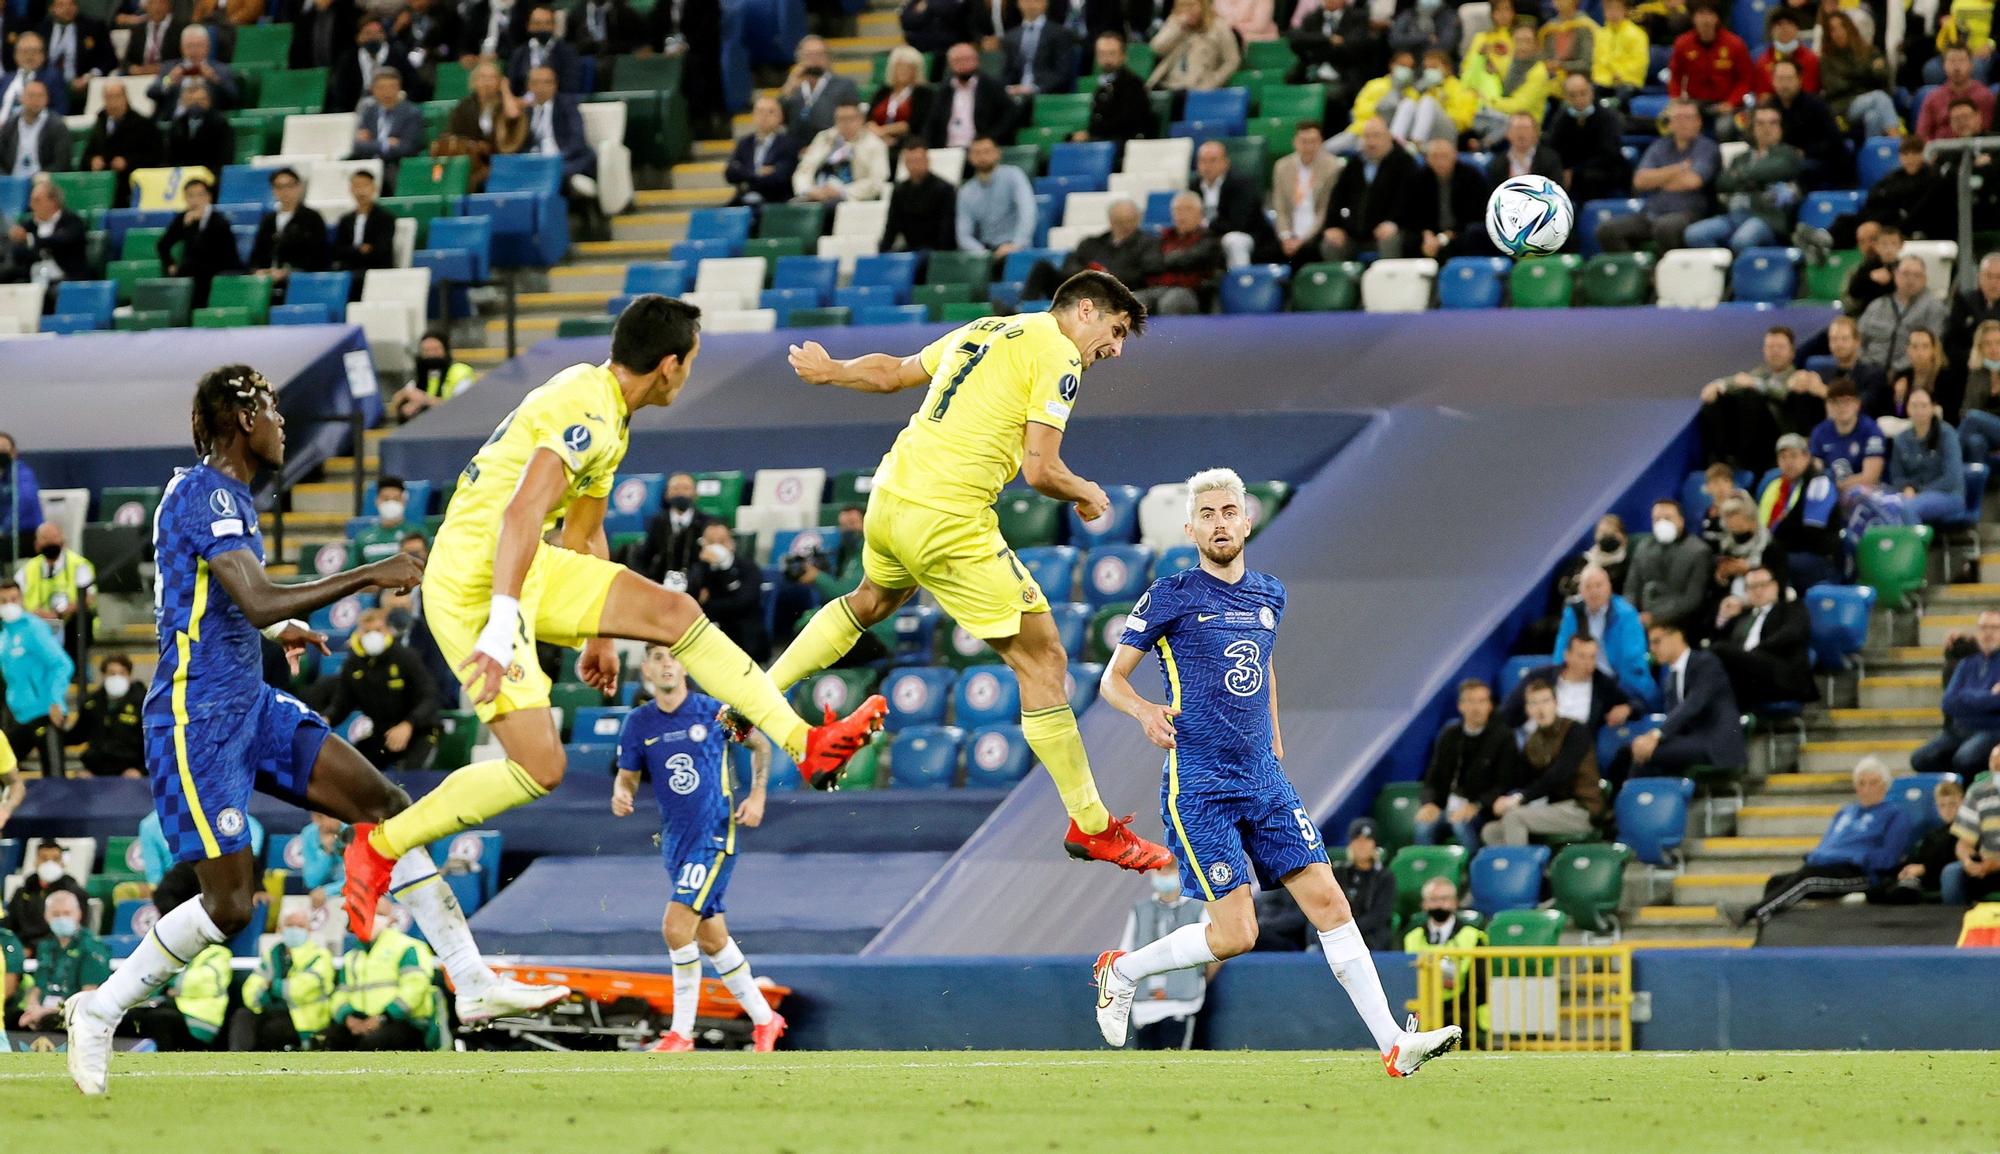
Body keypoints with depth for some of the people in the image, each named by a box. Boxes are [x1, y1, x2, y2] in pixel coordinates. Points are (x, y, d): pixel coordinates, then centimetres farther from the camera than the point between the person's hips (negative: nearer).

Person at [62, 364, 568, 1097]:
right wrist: (370, 577, -25)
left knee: (387, 806, 1)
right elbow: (260, 601, -29)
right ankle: (100, 1012, 7)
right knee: (231, 902, -10)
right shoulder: (206, 497, -17)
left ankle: (473, 982, 0)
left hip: (252, 707, 10)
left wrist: (275, 632, 34)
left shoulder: (224, 496, 15)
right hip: (197, 721, -10)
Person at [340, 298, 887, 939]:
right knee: (541, 769, -13)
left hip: (529, 570, 10)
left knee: (673, 611, 1)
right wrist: (500, 630, -38)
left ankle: (807, 746, 3)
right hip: (471, 584, -10)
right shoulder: (587, 411, -20)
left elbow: (585, 534, 25)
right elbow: (520, 514, -32)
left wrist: (598, 633, 32)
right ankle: (378, 845, -1)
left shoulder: (606, 415, 13)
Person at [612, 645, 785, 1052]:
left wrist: (757, 795, -4)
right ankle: (763, 1020, 26)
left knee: (676, 927, -17)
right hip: (675, 841, 5)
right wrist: (620, 795, -18)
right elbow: (627, 776, 6)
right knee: (711, 940, 11)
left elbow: (760, 745, 8)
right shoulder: (638, 723, 2)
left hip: (715, 834, -5)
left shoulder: (713, 712, -6)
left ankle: (681, 1032, -8)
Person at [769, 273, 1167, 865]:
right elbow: (1041, 470, -15)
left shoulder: (983, 330, 14)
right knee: (1041, 658, -3)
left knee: (871, 601, 39)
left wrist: (829, 371, 41)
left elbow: (891, 372, 25)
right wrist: (1088, 495, 4)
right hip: (949, 523, -9)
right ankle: (1092, 828, -2)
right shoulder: (1057, 355, -9)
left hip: (889, 497, 9)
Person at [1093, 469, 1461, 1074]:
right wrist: (1144, 710, -21)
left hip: (1263, 779, 6)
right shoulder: (1172, 596, -5)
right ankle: (1121, 970, 14)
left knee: (1326, 899, -5)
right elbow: (1112, 678, -1)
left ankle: (1393, 1045, -6)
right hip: (1198, 789, -6)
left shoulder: (1269, 596, 13)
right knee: (1235, 934, -11)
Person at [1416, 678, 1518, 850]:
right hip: (1447, 807, 3)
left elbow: (1505, 785, -6)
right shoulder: (1449, 736, 13)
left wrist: (1475, 806, -22)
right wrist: (1428, 803, -11)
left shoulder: (1503, 737, 0)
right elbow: (1432, 781, 12)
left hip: (1482, 810, -3)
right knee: (1424, 826, -29)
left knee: (1461, 823, -37)